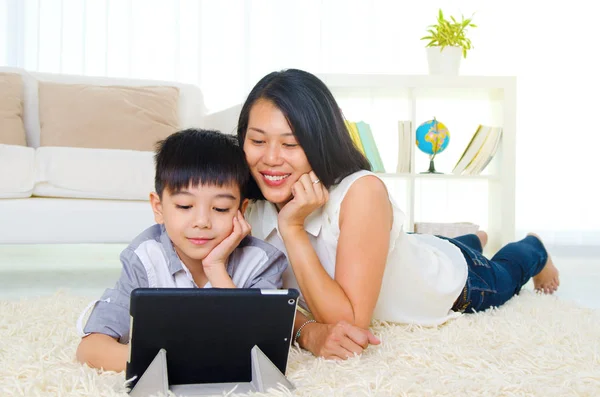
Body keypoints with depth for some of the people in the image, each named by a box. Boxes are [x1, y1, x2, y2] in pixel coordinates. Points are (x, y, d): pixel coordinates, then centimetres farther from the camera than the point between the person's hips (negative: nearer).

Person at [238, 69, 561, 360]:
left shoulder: (362, 192, -45)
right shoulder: (249, 205, -29)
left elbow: (351, 321, -45)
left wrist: (292, 228, -48)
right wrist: (309, 332, -44)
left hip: (455, 277, -4)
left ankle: (535, 250, 64)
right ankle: (475, 239, 71)